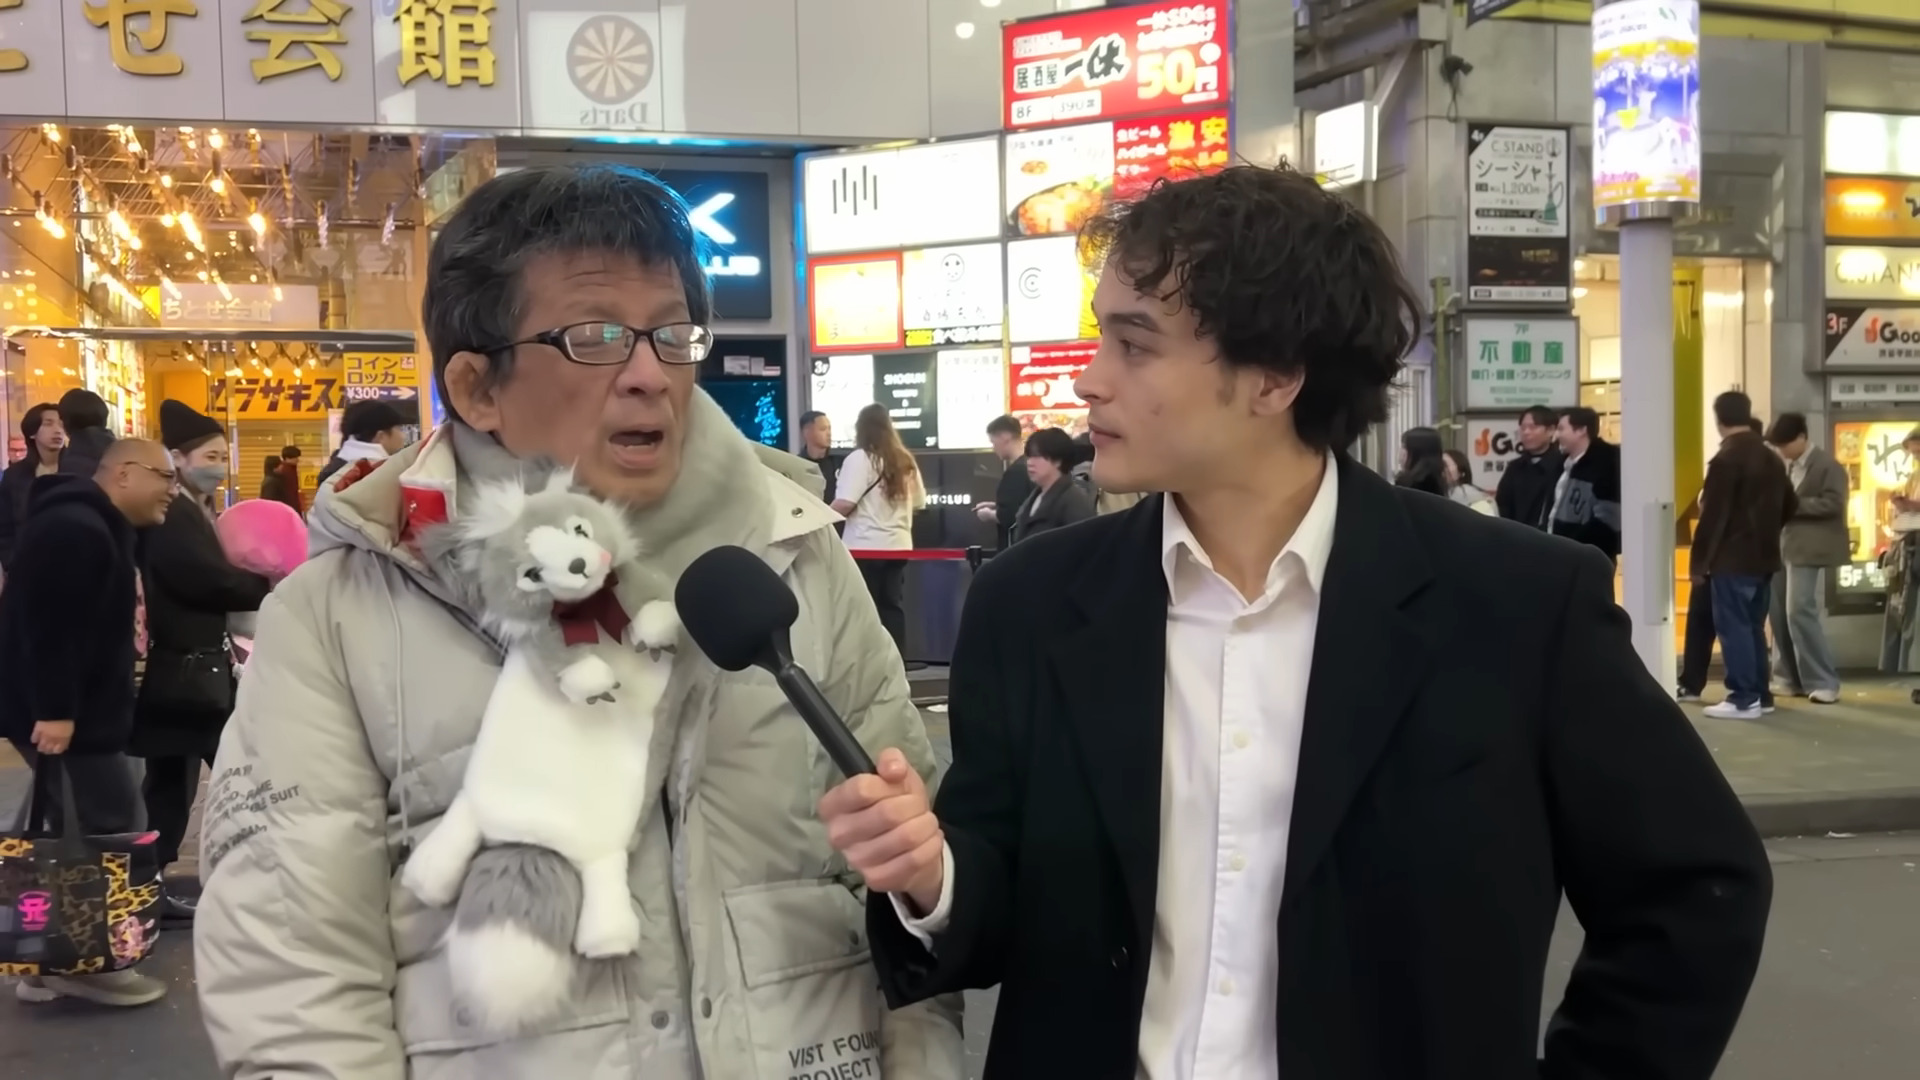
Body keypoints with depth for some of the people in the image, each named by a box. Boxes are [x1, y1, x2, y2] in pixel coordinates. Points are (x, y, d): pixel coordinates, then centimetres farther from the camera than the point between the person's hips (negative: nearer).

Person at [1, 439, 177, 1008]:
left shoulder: (101, 529, 17)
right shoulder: (73, 530, -19)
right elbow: (47, 624, -27)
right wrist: (54, 710, -29)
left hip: (82, 710, 11)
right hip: (58, 716, -11)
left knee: (81, 831, 14)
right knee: (108, 829, -7)